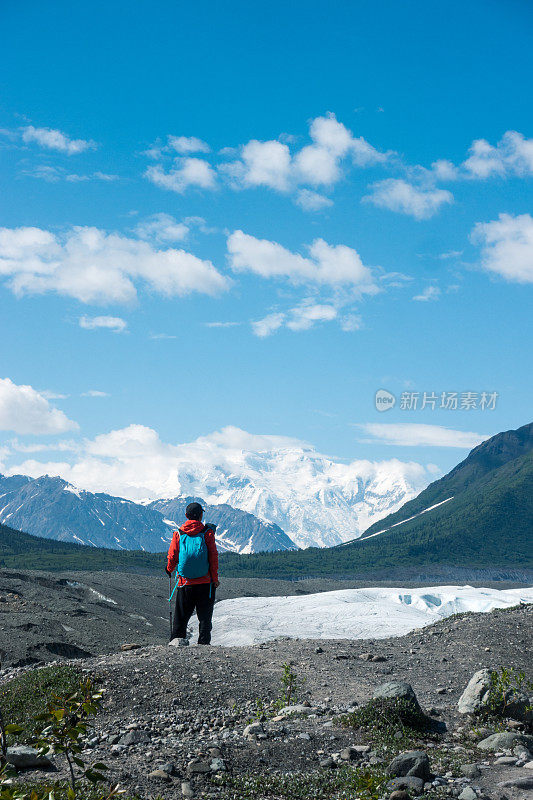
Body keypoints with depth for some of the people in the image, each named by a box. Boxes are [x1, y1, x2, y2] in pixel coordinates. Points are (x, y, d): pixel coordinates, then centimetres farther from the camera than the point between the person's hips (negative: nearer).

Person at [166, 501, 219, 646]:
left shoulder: (178, 534, 0)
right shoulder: (207, 532, -5)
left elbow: (172, 556, 4)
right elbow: (214, 556, -5)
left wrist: (169, 570, 25)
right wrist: (215, 578, 2)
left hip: (185, 582, 1)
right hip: (205, 582, -1)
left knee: (181, 614, 14)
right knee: (205, 615, 6)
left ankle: (178, 637, 6)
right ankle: (204, 642, 3)